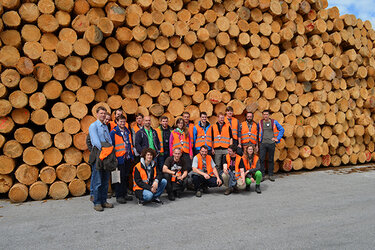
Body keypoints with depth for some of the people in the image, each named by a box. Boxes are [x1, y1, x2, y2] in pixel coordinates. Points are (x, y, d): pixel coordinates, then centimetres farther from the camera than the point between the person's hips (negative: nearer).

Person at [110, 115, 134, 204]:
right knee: (120, 177, -2)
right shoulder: (113, 132, -7)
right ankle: (119, 196, 7)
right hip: (119, 159, -6)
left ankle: (125, 194, 23)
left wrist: (131, 154, 15)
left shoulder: (127, 131, 13)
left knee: (126, 176, 13)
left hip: (128, 158, 6)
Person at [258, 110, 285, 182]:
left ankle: (270, 175, 15)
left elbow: (282, 129, 11)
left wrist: (278, 138, 4)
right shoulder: (260, 123, 6)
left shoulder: (274, 122, 4)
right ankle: (261, 175, 1)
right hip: (263, 143, 0)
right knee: (262, 159, -5)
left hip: (271, 143, 0)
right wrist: (259, 139, 8)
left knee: (271, 159, 6)